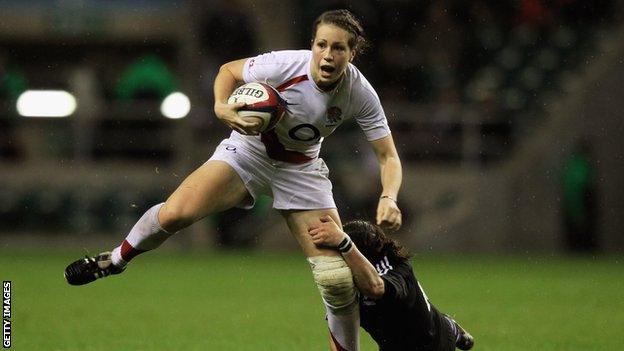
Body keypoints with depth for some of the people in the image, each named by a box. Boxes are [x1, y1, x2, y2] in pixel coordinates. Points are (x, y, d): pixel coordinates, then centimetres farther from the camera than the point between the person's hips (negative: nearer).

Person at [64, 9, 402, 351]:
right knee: (174, 213, -25)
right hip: (249, 151, -1)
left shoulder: (360, 94, -21)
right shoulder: (284, 65, -27)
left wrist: (388, 199, -31)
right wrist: (221, 107, -27)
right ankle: (117, 258, 5)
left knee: (340, 283, -10)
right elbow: (229, 70, -7)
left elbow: (388, 156, -12)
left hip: (300, 169, 1)